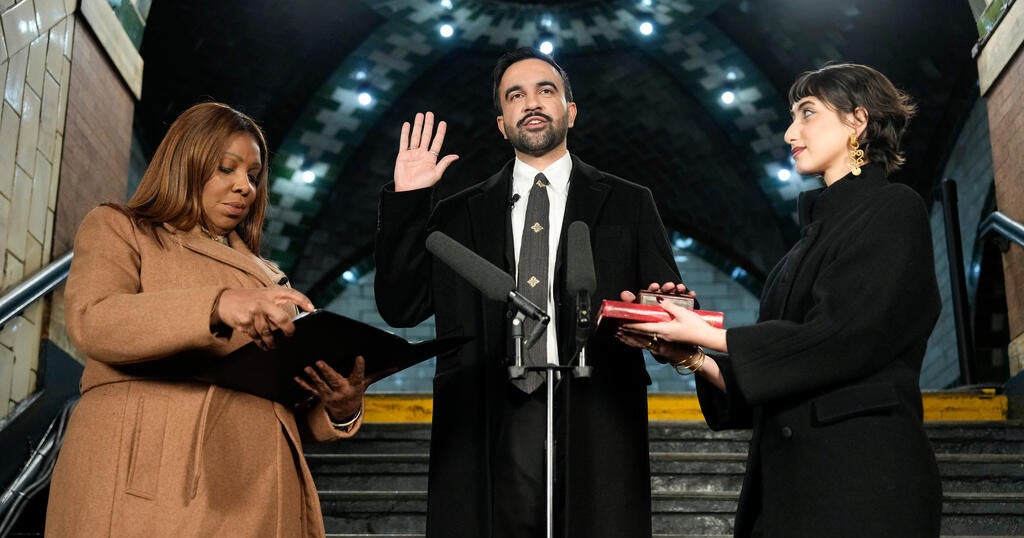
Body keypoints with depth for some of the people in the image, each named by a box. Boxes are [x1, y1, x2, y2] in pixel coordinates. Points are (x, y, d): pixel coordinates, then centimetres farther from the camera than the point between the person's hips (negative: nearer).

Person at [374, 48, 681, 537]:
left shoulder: (628, 205, 11)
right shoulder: (458, 215, 13)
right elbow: (399, 308, 6)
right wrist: (405, 201, 1)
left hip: (596, 428, 0)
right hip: (490, 429, 1)